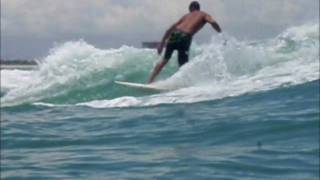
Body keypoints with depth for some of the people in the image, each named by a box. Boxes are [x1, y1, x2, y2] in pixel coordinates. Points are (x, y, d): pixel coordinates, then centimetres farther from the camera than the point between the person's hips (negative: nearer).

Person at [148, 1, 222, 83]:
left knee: (164, 60, 20)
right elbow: (213, 22, -4)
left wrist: (162, 43, 29)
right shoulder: (204, 15, 19)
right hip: (184, 37, -5)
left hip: (174, 34, 5)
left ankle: (150, 82, 17)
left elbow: (170, 28, 26)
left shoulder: (187, 15, 31)